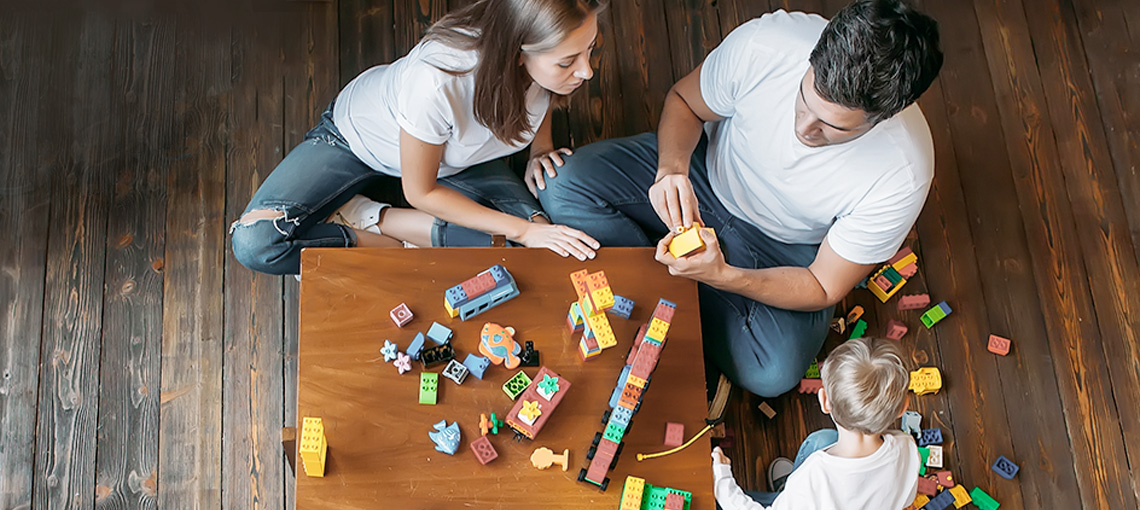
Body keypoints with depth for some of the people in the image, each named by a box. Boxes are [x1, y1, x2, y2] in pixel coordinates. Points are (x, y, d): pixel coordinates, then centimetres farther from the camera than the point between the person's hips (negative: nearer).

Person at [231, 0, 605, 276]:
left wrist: (542, 147, -16)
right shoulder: (437, 80, -44)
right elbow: (420, 193, -26)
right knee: (254, 242, -24)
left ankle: (370, 218, -6)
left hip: (456, 159, 5)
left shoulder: (554, 58, -27)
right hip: (358, 138, -4)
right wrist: (522, 230, -28)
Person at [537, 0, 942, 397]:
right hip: (710, 170, 2)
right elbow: (684, 102, -10)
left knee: (773, 373, -26)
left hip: (784, 246, -1)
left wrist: (722, 276, -37)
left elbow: (823, 289, -21)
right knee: (562, 185, -18)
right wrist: (672, 169, -32)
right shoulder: (764, 43, -32)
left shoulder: (902, 177, -33)